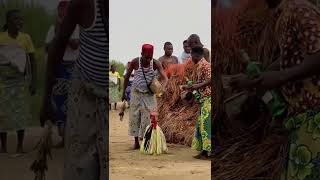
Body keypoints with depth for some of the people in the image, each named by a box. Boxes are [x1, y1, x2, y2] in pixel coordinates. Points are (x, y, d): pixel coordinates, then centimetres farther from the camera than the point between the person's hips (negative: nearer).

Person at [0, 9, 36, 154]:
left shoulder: (26, 38, -5)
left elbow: (32, 62, -1)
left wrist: (33, 82, -7)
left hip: (20, 81, 1)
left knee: (21, 113, 3)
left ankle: (20, 145, 13)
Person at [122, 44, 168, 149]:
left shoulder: (156, 64, -16)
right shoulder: (135, 62, -15)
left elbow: (164, 77, -24)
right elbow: (127, 76, -2)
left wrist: (163, 87, -45)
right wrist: (124, 92, 1)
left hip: (149, 94, -1)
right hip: (136, 93, 1)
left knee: (148, 117, -5)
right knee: (134, 117, 3)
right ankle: (136, 142, 12)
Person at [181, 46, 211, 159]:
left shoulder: (205, 65, -10)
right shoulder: (199, 67, 18)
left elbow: (210, 79, -19)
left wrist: (198, 85, -22)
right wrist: (189, 87, 28)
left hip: (208, 98, -10)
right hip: (204, 98, 10)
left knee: (206, 123, -10)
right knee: (201, 123, 9)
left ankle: (206, 151, -9)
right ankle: (204, 151, 13)